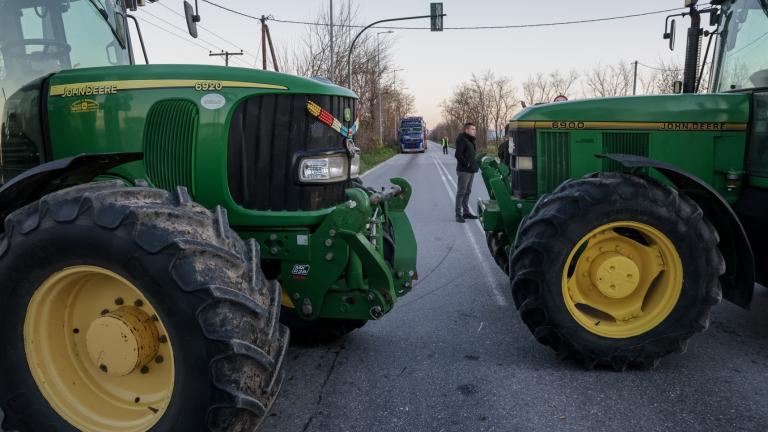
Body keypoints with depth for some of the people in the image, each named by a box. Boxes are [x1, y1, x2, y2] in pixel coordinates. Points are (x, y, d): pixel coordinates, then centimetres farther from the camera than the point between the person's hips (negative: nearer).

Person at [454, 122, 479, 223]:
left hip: (471, 170, 9)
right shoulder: (461, 140, -13)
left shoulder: (471, 140, 17)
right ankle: (458, 214, -2)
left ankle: (466, 212, 25)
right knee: (461, 192, -5)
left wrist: (474, 164, 10)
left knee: (467, 192, 15)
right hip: (463, 170, -9)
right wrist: (466, 164, -19)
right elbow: (457, 155, -20)